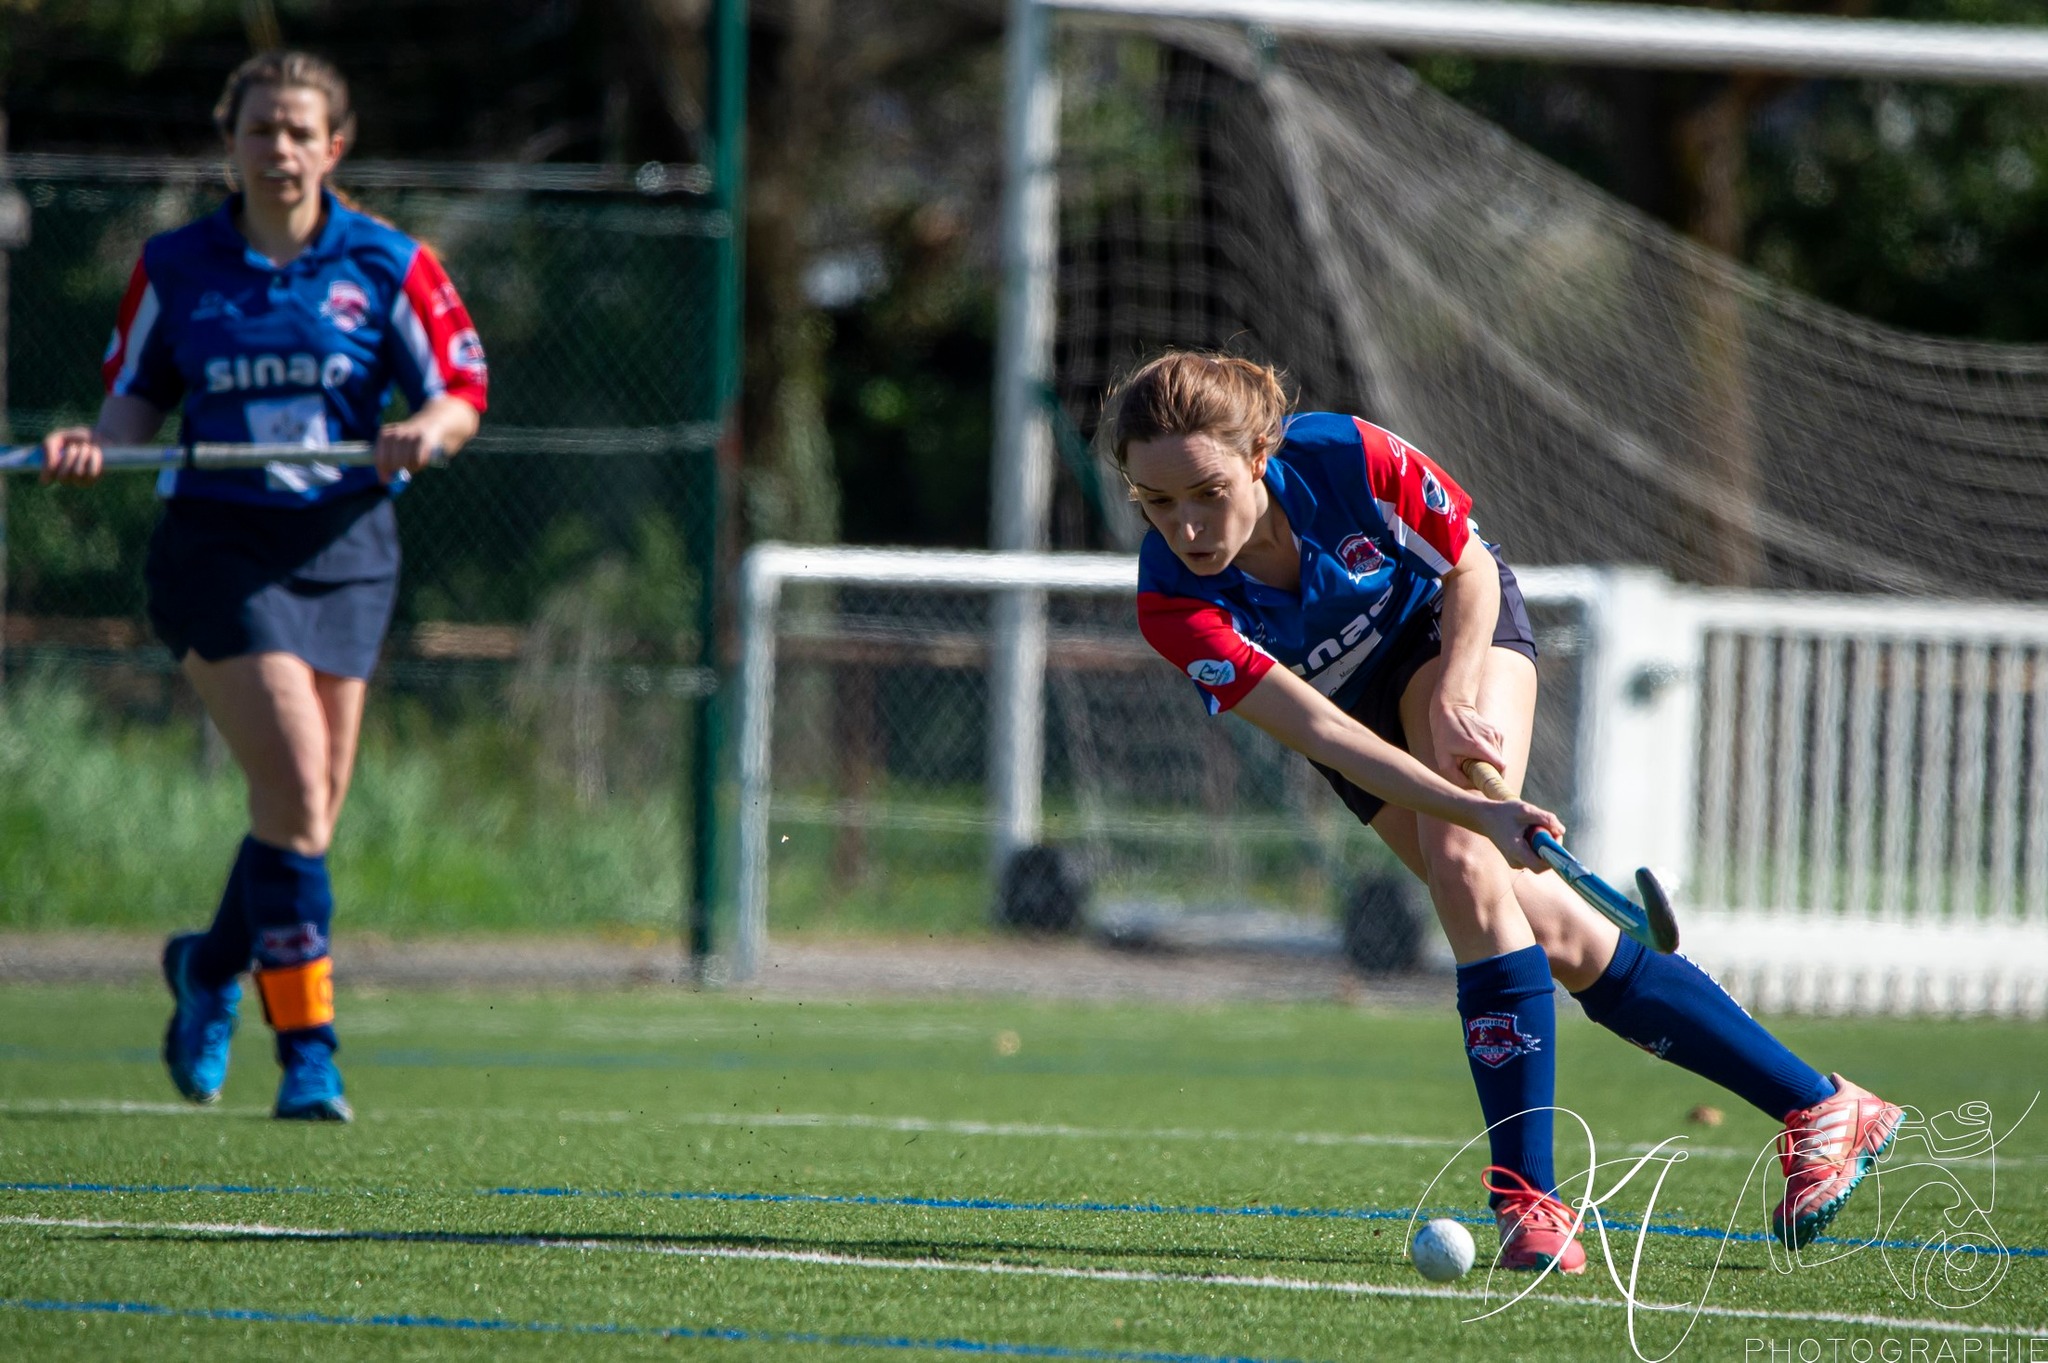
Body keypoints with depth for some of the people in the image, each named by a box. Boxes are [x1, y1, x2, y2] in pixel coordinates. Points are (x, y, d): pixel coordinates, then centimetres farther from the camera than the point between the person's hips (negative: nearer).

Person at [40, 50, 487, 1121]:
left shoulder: (387, 265, 2)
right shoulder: (176, 266, 3)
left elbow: (461, 397, 3)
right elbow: (137, 399, 12)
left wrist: (425, 431, -19)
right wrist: (97, 446, -8)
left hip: (343, 547, 2)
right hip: (219, 544, -2)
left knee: (308, 810, 7)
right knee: (297, 784, -18)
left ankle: (211, 966, 37)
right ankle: (306, 1048, -12)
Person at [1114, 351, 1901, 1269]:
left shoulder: (1349, 460, -34)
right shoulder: (1175, 605, -34)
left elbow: (1471, 570, -14)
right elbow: (1318, 730, -39)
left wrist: (1456, 695, -30)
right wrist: (1474, 808, -50)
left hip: (1451, 623, -2)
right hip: (1354, 704, 2)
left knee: (1462, 864, -27)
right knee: (1559, 936, -7)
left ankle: (1526, 1198, -22)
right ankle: (1820, 1109, 1)